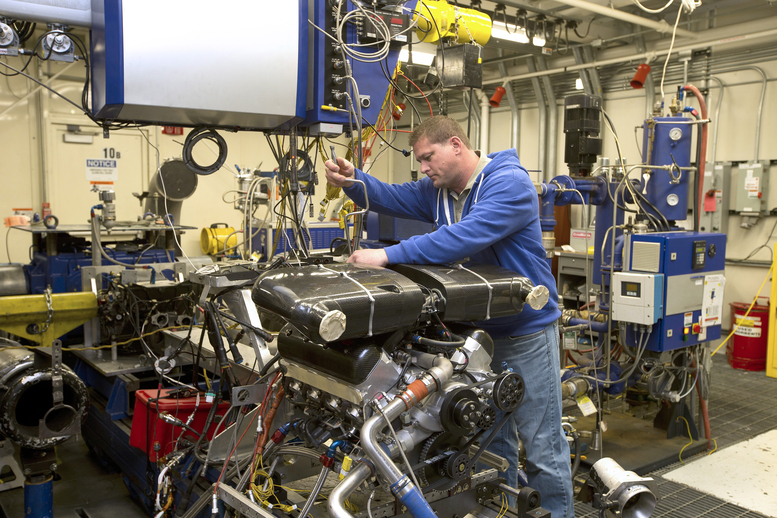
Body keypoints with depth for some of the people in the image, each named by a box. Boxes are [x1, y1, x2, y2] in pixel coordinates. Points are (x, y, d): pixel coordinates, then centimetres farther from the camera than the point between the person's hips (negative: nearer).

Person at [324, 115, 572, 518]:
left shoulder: (509, 183, -20)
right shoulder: (439, 191, 8)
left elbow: (465, 237, -32)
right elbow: (393, 198, 4)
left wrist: (389, 255, -34)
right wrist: (353, 182, -17)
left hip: (526, 331, -8)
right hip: (476, 329, 8)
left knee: (542, 444, 2)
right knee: (491, 436, 19)